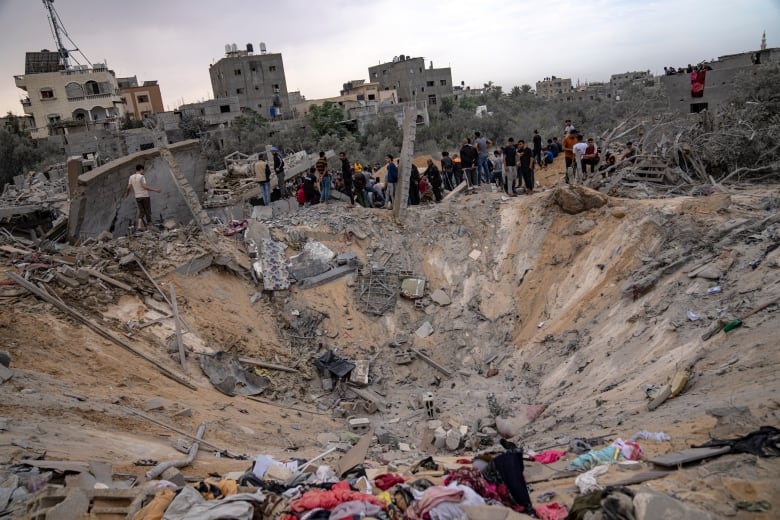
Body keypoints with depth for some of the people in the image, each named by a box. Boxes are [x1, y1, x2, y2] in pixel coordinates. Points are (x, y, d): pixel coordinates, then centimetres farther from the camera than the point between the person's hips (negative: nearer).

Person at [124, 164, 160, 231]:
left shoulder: (131, 177, 4)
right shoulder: (142, 177, -14)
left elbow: (129, 187, 6)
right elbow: (145, 186, -22)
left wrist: (127, 193, 25)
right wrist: (154, 190, -19)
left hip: (137, 197, 5)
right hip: (145, 196, -5)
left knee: (141, 212, 9)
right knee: (148, 211, 9)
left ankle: (139, 225, -12)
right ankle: (149, 225, 15)